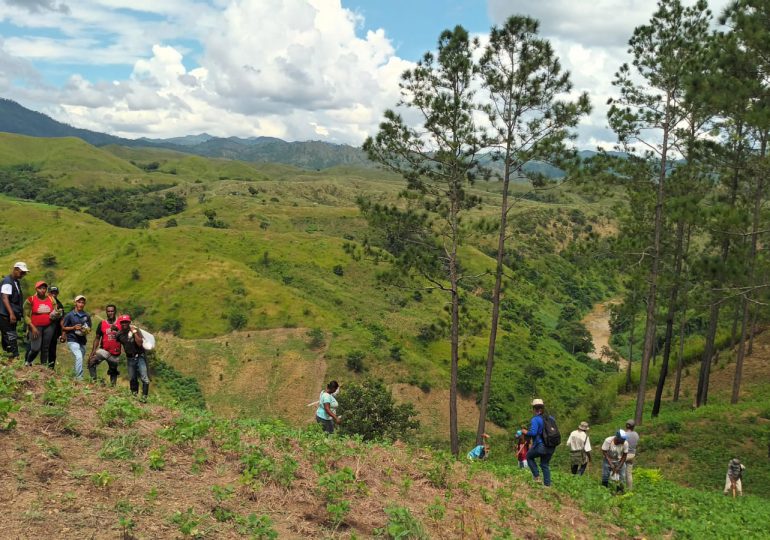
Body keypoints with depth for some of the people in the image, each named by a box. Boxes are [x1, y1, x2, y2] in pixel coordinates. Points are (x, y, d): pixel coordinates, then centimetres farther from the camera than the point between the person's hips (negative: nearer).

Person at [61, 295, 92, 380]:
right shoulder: (69, 315, -2)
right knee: (79, 357, -23)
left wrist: (87, 330, -7)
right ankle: (79, 378, -25)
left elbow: (89, 328, 16)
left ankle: (76, 377, 25)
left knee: (81, 359, 11)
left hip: (82, 341, 5)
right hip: (72, 340, -5)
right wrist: (74, 327, -14)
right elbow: (63, 328, 1)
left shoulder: (87, 316, 8)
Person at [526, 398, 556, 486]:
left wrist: (526, 433, -3)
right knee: (545, 465, 20)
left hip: (540, 446, -6)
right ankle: (547, 483, 16)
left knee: (529, 457, 21)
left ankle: (536, 476, 11)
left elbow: (533, 433, -23)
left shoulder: (535, 419, -14)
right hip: (551, 447, 6)